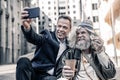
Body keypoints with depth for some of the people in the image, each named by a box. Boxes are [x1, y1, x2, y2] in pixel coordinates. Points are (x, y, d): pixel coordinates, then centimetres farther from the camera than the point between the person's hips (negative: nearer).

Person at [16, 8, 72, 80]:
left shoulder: (68, 46, 12)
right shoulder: (47, 36, 1)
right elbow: (34, 38, -21)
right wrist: (27, 27, -42)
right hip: (35, 72, 0)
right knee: (23, 61, -32)